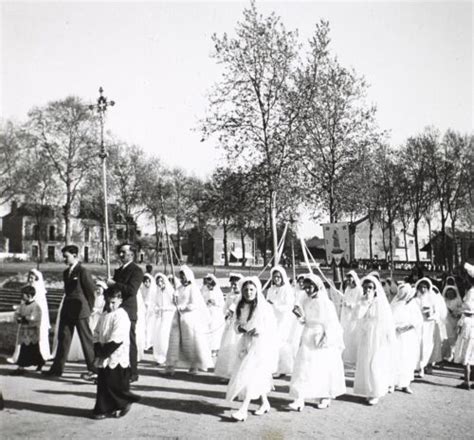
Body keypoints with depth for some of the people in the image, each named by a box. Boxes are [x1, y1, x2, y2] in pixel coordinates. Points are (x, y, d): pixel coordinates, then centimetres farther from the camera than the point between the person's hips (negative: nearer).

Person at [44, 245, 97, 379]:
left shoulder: (83, 271, -12)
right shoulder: (66, 272, 13)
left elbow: (91, 290, -11)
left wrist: (89, 308, -4)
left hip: (80, 311, -8)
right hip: (67, 310, 8)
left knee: (86, 339, -1)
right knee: (63, 338, 11)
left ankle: (93, 369, 6)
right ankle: (57, 368, 19)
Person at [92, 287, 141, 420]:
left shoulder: (121, 316, -13)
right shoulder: (103, 316, 12)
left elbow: (116, 339, -19)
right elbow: (96, 334, 11)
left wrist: (103, 352, -18)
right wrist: (98, 351, -4)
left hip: (117, 358, -7)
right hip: (103, 358, 7)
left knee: (116, 385, -1)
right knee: (103, 383, 10)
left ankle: (123, 404, 19)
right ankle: (103, 409, 20)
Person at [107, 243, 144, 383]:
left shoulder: (136, 270, -7)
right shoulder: (118, 270, 20)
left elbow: (131, 290, -19)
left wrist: (114, 284, -16)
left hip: (128, 311, -8)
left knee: (129, 342, -3)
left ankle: (132, 373, 4)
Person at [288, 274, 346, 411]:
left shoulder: (326, 303, -12)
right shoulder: (306, 302, 5)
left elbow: (331, 324, -10)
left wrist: (326, 338, -19)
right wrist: (301, 314, -7)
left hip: (323, 339, -5)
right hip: (308, 339, 5)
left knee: (324, 368, 7)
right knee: (303, 368, -3)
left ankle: (326, 397, 25)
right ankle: (300, 399, -5)